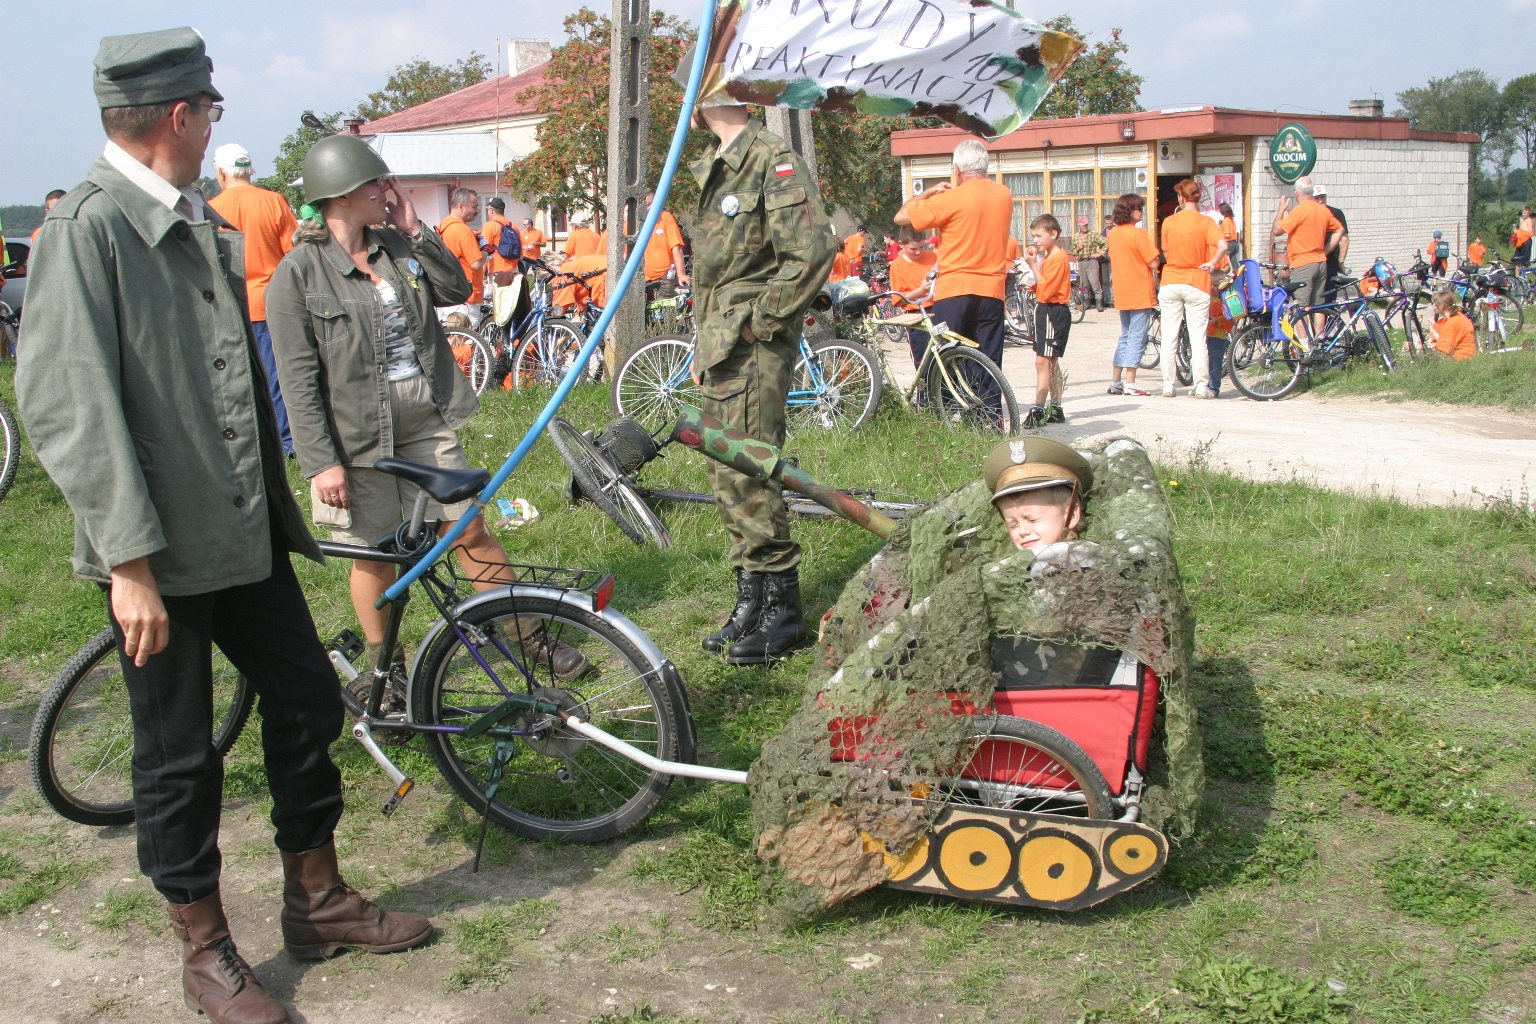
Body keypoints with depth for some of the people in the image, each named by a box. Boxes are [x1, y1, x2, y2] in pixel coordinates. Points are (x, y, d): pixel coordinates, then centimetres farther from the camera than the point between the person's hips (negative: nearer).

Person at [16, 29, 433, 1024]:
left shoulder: (206, 224, 9)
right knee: (179, 758, 7)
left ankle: (317, 896, 34)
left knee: (307, 702, 15)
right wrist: (129, 559, -21)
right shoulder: (89, 226, -15)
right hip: (160, 550, -7)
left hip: (246, 532, 8)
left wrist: (280, 502, 20)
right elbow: (68, 405, -19)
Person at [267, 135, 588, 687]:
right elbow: (299, 380, -13)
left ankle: (529, 637, 20)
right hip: (357, 438, -4)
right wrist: (321, 462, -16)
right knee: (373, 555, 9)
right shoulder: (297, 275, -11)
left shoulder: (397, 245, 5)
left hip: (427, 423, 4)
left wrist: (415, 230, -6)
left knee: (471, 531, 8)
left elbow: (456, 289, 3)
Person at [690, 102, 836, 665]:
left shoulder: (774, 160, -12)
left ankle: (782, 611, -1)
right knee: (728, 479, 11)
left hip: (754, 350, -10)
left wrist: (762, 321, -16)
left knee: (747, 476, -10)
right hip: (720, 350, 10)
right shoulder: (715, 167, 18)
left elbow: (812, 250, -22)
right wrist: (706, 347, 19)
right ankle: (750, 601, 20)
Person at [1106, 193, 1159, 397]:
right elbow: (1154, 263, -16)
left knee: (1125, 336, 16)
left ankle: (1116, 382, 14)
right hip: (1140, 293, -7)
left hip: (1121, 294, 7)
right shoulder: (1139, 233, -15)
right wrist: (1158, 255, 3)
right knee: (1137, 337, -3)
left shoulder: (1113, 233, 7)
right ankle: (1130, 383, -5)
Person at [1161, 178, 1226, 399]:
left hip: (1170, 283, 1)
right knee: (1198, 338, 2)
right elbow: (1222, 246, -20)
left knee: (1169, 337, 7)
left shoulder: (1168, 222, 0)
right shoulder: (1205, 222, -6)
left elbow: (1166, 254, 6)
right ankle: (1201, 386, 2)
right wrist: (1212, 264, -5)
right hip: (1196, 284, -1)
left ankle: (1168, 385, 7)